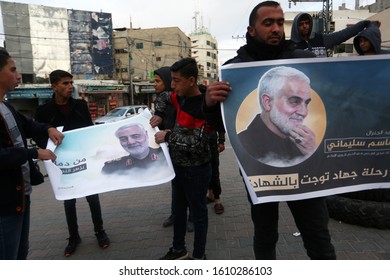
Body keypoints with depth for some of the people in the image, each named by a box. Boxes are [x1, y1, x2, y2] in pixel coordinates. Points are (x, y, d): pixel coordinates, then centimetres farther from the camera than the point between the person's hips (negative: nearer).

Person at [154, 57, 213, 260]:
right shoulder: (180, 97, 0)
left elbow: (196, 143, -29)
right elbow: (164, 100, 23)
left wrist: (168, 136, -19)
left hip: (196, 170, -8)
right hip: (178, 166, 8)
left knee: (198, 213, 9)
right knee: (178, 210, 21)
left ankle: (199, 256, 28)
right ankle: (178, 249, 41)